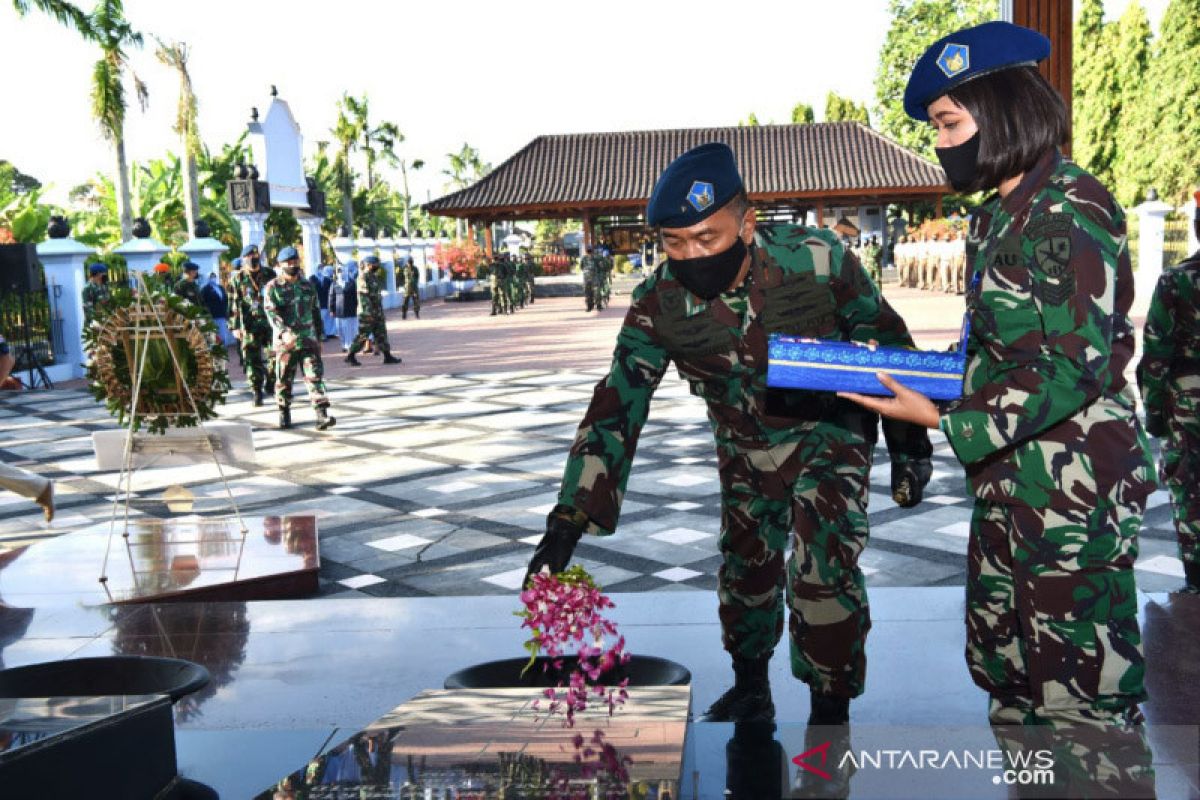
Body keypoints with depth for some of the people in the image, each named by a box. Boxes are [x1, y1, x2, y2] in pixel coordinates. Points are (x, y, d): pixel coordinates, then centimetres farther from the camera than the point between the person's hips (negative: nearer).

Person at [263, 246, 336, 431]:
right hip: (285, 341, -2)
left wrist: (319, 337, 18)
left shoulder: (308, 287, 12)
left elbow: (316, 313, 19)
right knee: (284, 380, 7)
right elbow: (271, 312, -14)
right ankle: (284, 414, 23)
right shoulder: (273, 287, -2)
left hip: (308, 340, 2)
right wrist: (284, 331, -29)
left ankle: (322, 415, -15)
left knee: (315, 375, -9)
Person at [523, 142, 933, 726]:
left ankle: (830, 713, 9)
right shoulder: (659, 304, -23)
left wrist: (910, 436, -3)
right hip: (744, 446, 3)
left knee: (826, 573, -12)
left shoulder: (815, 259, -29)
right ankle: (750, 690, 38)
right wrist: (569, 520, -30)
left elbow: (886, 339, -11)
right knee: (745, 565, 13)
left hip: (828, 433, -3)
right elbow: (616, 406, -22)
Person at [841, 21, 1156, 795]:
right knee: (1007, 672, 18)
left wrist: (945, 420, -16)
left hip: (1075, 484, -10)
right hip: (1010, 478, 10)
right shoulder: (998, 216, 12)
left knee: (1083, 693, -1)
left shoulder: (1070, 209, -15)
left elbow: (1074, 371, -19)